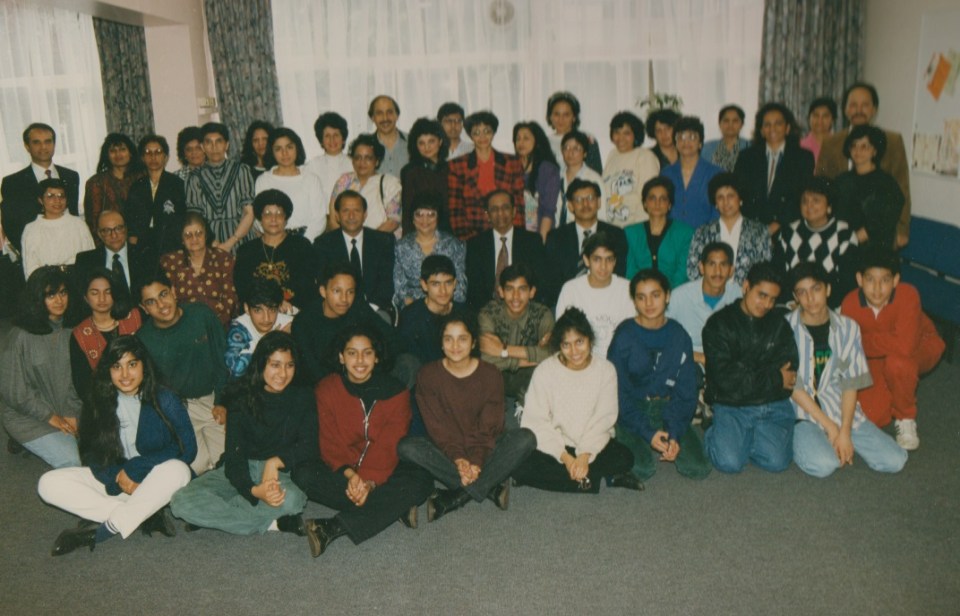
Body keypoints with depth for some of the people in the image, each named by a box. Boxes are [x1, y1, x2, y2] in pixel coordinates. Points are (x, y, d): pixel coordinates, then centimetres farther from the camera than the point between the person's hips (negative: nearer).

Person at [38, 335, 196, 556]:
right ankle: (145, 517, -23)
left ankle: (100, 531, -26)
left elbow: (187, 449, -14)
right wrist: (116, 476, -18)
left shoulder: (164, 399, -8)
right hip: (114, 482, 4)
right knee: (49, 484, -15)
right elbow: (89, 453, 2)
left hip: (156, 480, -4)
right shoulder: (99, 404, 2)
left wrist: (134, 468, -18)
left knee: (176, 470, -37)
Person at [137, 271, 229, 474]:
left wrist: (222, 402, -1)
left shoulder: (202, 315, -5)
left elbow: (222, 359, 2)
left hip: (212, 399, 1)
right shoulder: (143, 340, -7)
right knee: (197, 464, -17)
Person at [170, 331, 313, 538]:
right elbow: (234, 452, -11)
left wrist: (276, 461, -20)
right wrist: (253, 490, -30)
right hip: (240, 469, 2)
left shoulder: (301, 397, -1)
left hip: (279, 471, -1)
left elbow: (309, 447, -3)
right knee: (182, 501, -25)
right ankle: (270, 524, -25)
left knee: (291, 499, -38)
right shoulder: (242, 396, -4)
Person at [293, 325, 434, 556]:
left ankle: (333, 527, -35)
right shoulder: (326, 390, -4)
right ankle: (394, 508, -27)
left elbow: (389, 445, -15)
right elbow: (330, 443, -10)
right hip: (340, 469, 1)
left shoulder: (395, 391, -7)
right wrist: (349, 474, -29)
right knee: (304, 474, -28)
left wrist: (370, 480, -33)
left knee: (421, 480, -29)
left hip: (382, 470, -1)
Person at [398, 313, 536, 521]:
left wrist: (476, 460, -27)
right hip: (446, 449, 0)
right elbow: (437, 426, -10)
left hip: (483, 449, 0)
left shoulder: (490, 375, -5)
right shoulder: (428, 375, -5)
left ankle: (456, 497, -29)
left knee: (525, 438, -27)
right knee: (407, 447, -29)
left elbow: (489, 426, -10)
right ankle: (489, 486, -28)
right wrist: (458, 458, -25)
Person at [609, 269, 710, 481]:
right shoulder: (624, 336, -8)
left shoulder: (679, 337, 1)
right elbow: (619, 393, -8)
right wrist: (647, 432, -18)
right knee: (642, 469, -27)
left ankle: (667, 440, 11)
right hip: (631, 411, -2)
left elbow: (686, 392, 2)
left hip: (669, 410, 3)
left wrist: (675, 434, -13)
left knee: (698, 468, -17)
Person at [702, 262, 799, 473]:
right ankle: (717, 435, 11)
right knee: (729, 462, -23)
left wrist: (745, 375, -8)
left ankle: (748, 438, 11)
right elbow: (724, 378, -12)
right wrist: (774, 378, -4)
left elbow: (790, 373, 3)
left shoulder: (780, 325, 13)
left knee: (776, 462, -20)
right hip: (731, 407, -3)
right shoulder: (718, 324, -1)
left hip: (774, 407, 3)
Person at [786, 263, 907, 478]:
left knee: (894, 460, -12)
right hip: (801, 411, -4)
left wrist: (844, 432, -12)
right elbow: (792, 386, -9)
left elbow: (851, 383, -1)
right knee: (823, 465, -29)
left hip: (840, 407, 4)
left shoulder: (847, 327, 3)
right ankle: (804, 441, 3)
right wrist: (830, 426, -13)